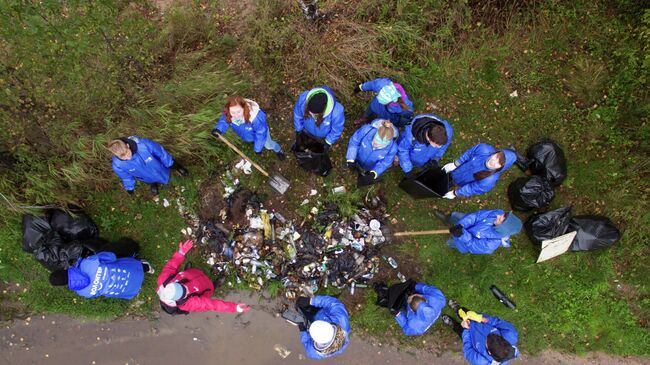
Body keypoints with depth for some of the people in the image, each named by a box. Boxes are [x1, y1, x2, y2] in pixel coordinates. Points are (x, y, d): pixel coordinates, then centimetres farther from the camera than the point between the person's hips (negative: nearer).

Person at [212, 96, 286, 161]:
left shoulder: (256, 117, -49)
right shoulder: (227, 114, -38)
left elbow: (260, 133, -33)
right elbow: (224, 121, -14)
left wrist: (257, 148, -23)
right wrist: (218, 129, -37)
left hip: (260, 131, -3)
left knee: (268, 145, 25)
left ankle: (278, 150, 58)